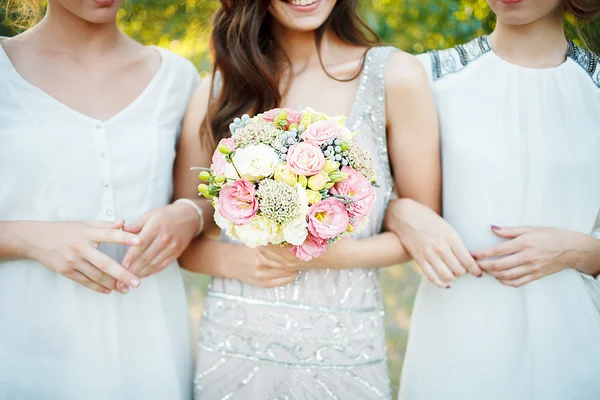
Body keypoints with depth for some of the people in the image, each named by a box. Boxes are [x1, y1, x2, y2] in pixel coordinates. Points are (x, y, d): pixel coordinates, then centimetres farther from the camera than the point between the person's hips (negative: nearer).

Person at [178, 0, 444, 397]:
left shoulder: (395, 77, -6)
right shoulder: (216, 93, 0)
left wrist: (337, 254, -16)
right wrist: (231, 260, -13)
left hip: (343, 352, -1)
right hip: (232, 346, 2)